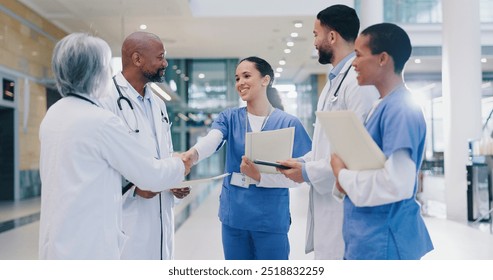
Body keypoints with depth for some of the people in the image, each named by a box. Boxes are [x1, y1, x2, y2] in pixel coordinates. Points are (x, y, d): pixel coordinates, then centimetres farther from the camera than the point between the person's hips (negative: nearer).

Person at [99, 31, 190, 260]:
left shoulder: (158, 104, 15)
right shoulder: (107, 99, -13)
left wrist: (175, 182, 5)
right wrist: (132, 187, -23)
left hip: (160, 219, 8)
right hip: (126, 220, -8)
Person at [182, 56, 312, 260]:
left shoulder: (288, 123, -5)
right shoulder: (229, 118, 2)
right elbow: (211, 140, -19)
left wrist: (260, 175, -23)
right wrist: (192, 154, -41)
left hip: (271, 218, -2)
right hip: (234, 216, 3)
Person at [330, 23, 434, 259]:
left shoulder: (400, 108, -20)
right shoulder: (384, 106, 10)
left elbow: (397, 183, -29)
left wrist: (343, 174, -15)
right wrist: (347, 175, -2)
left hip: (382, 239, -9)